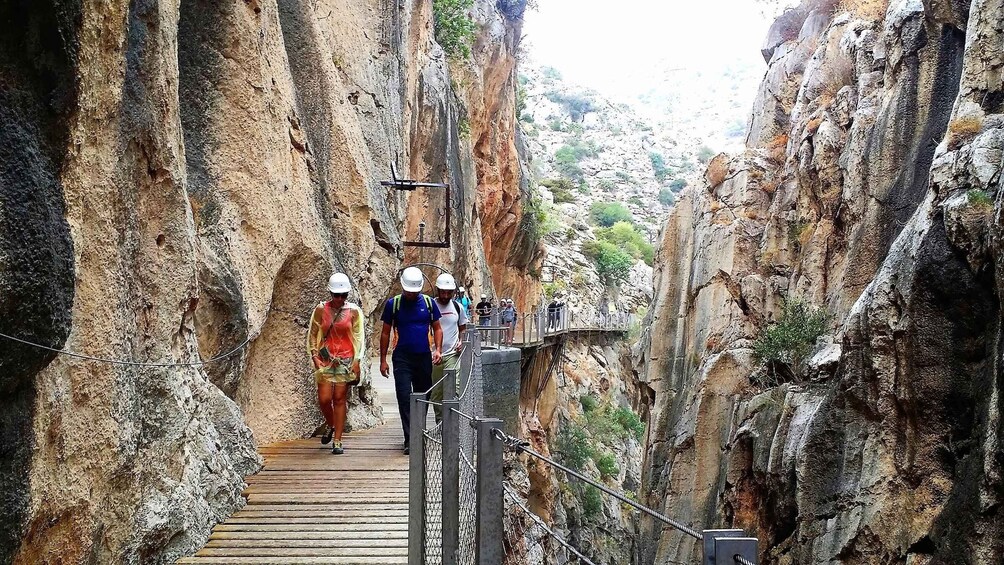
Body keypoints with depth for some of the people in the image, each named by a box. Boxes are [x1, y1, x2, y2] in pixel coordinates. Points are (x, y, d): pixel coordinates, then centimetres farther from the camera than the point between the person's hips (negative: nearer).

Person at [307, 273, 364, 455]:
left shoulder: (354, 311, 2)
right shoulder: (321, 310, 3)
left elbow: (358, 338, 4)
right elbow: (312, 334, 8)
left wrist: (356, 361, -2)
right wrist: (314, 356, -3)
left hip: (345, 360, -1)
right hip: (325, 359, 1)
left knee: (339, 399, -1)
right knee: (324, 398, -4)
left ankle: (337, 441, 6)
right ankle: (330, 426, 28)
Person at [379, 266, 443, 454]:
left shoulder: (429, 303, 3)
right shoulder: (393, 304, -1)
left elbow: (437, 328, 10)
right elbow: (385, 333, 4)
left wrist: (438, 349, -6)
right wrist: (383, 360, 1)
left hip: (424, 357, 2)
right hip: (402, 358, -2)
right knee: (404, 397, -11)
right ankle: (410, 440, -12)